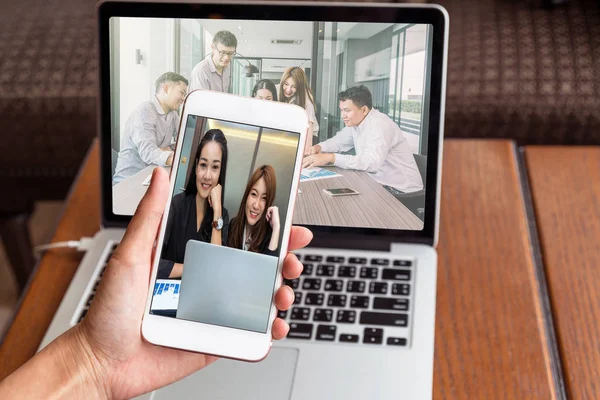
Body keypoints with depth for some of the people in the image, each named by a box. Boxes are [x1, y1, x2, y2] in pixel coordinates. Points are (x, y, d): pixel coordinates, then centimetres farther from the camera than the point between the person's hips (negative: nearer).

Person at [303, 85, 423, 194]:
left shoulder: (379, 125, -24)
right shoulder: (356, 122, 5)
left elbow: (372, 162, -37)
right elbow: (339, 141, 20)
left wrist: (330, 158, -40)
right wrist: (319, 147, -3)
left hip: (400, 189, -8)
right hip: (379, 182, 8)